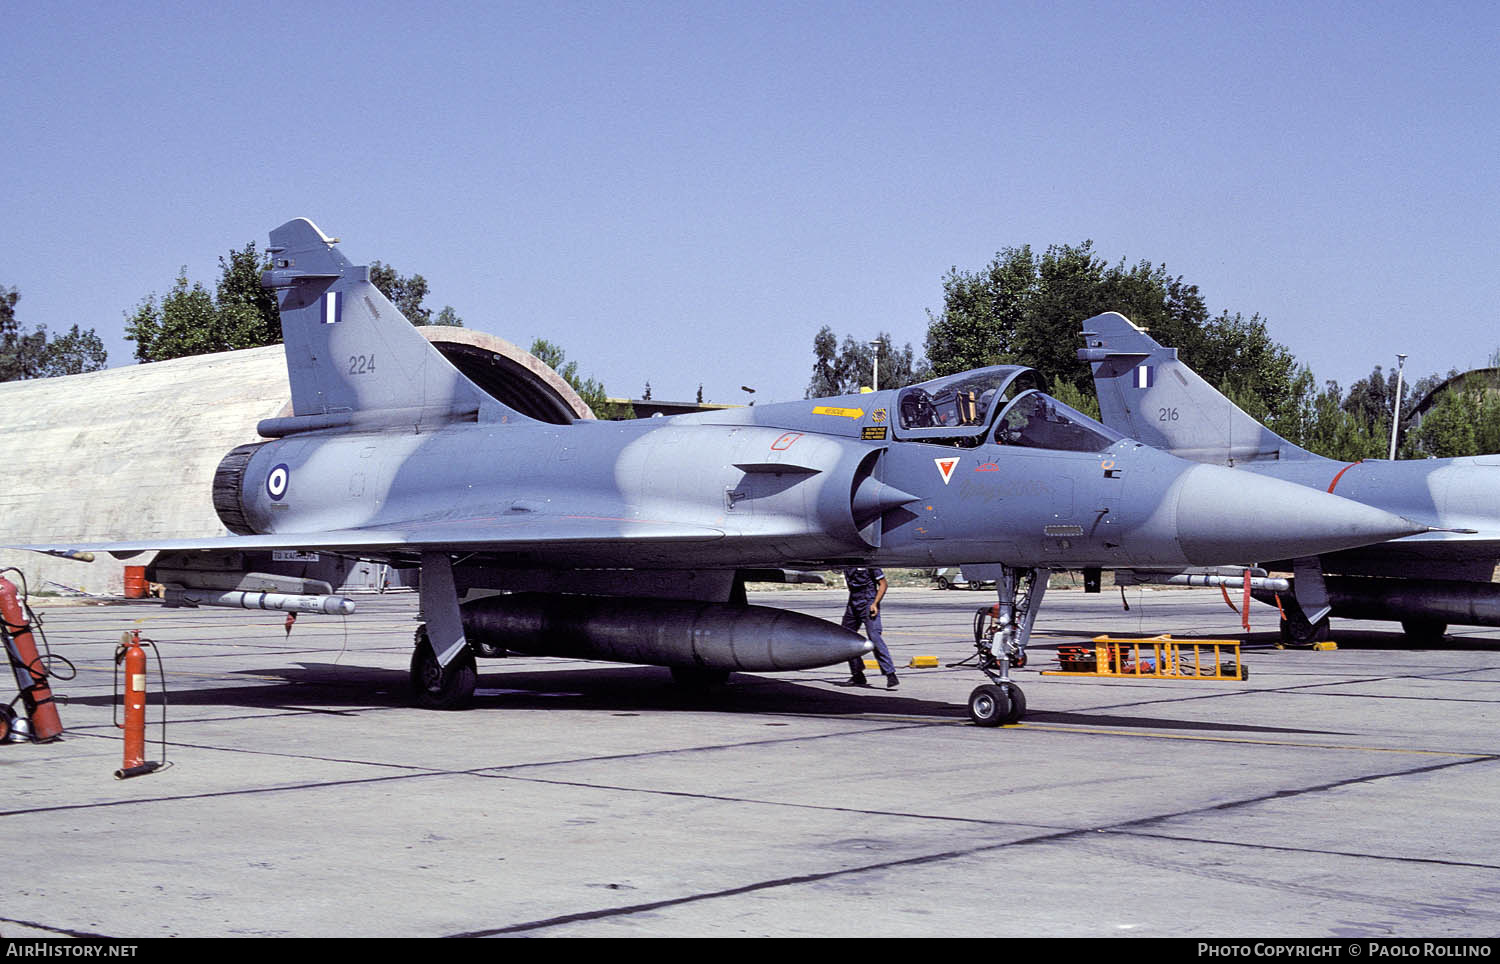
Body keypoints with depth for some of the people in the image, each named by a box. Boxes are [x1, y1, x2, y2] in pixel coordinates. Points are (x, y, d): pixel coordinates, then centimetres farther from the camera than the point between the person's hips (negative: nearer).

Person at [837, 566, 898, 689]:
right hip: (852, 604, 7)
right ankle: (858, 676, 21)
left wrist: (875, 603, -18)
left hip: (868, 603, -7)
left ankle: (891, 676, -19)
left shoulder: (869, 561, -12)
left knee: (874, 637, -18)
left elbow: (883, 584, -9)